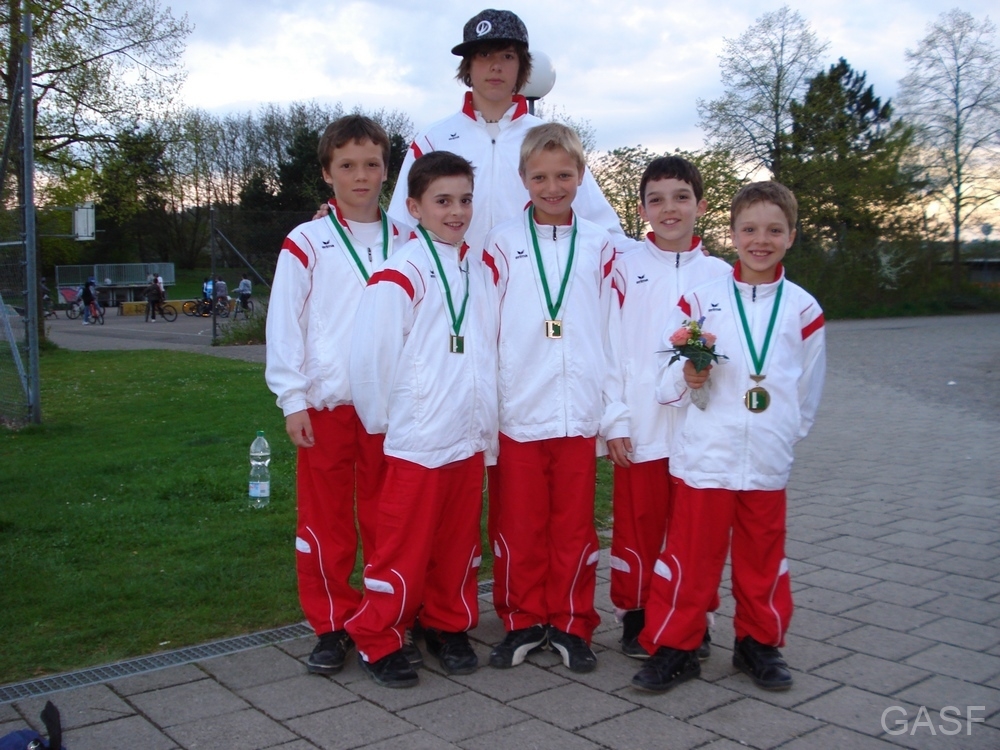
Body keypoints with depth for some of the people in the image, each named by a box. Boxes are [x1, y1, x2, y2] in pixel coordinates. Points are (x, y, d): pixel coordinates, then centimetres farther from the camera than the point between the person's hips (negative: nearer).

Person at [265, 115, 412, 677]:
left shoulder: (406, 241, 8)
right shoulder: (306, 243, 1)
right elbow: (284, 325, -1)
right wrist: (293, 399, -6)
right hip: (326, 403, -2)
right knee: (325, 520, 5)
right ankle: (332, 626, 18)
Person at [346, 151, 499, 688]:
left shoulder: (481, 270, 10)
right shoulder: (401, 274, -11)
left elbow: (491, 350, 13)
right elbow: (370, 355, -13)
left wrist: (488, 422, 9)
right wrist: (382, 420, -4)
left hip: (471, 437, 6)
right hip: (417, 440, -6)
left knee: (459, 542, 15)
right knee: (405, 546, 2)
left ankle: (448, 626, 32)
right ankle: (376, 640, 18)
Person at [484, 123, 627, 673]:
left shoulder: (599, 247, 7)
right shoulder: (502, 244, 2)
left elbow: (613, 334, 6)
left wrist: (617, 415, 4)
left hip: (579, 415, 1)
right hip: (517, 414, -1)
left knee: (574, 526, 9)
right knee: (518, 526, 7)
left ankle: (571, 625, 24)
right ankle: (523, 621, 24)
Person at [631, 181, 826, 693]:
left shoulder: (803, 310, 4)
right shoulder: (699, 300, -1)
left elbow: (808, 390, 13)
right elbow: (667, 377, 1)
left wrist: (784, 435, 10)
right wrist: (687, 377, -18)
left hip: (768, 463, 2)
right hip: (704, 457, -2)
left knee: (763, 558, 13)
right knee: (690, 556, 4)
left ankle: (759, 643, 31)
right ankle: (673, 646, 17)